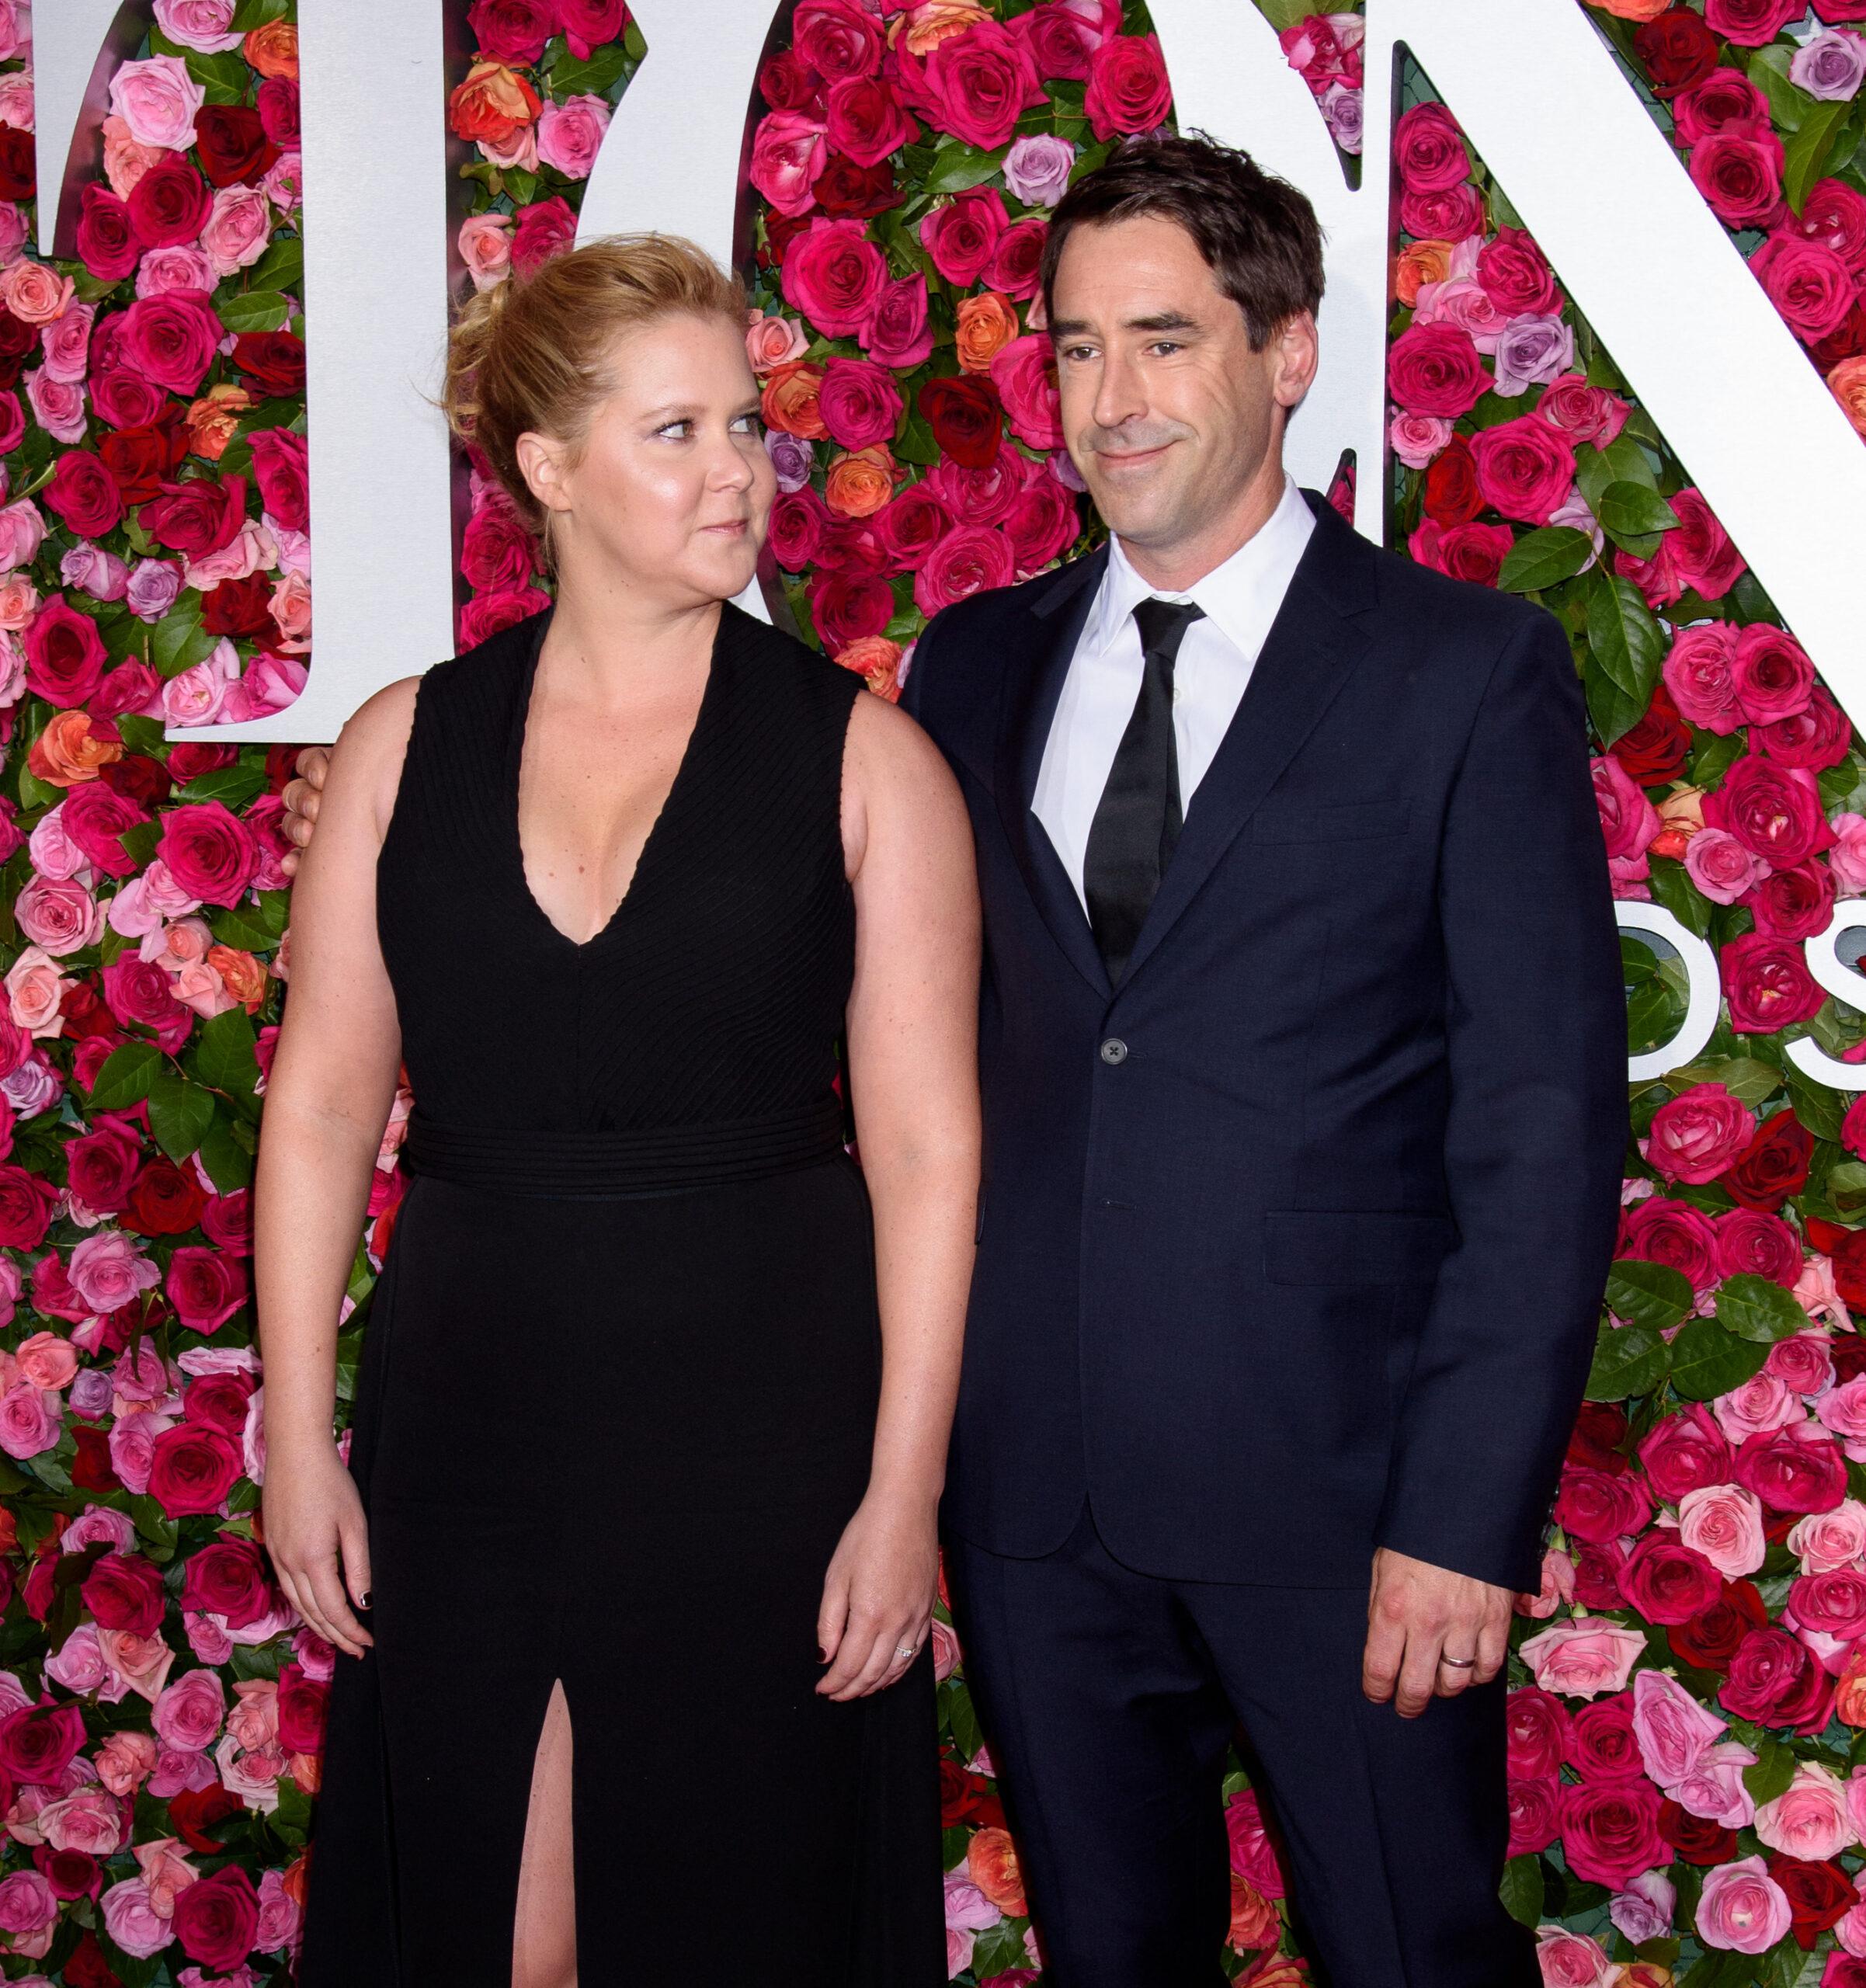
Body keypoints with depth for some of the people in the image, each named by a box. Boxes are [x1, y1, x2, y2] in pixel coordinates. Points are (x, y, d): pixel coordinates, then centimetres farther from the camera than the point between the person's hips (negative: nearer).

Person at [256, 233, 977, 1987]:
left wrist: (904, 1491, -10)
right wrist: (298, 1441, 0)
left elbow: (926, 1143, -6)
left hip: (762, 1419, -1)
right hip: (465, 1420, 2)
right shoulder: (409, 744, 4)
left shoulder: (858, 755, -3)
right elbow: (322, 1106, 4)